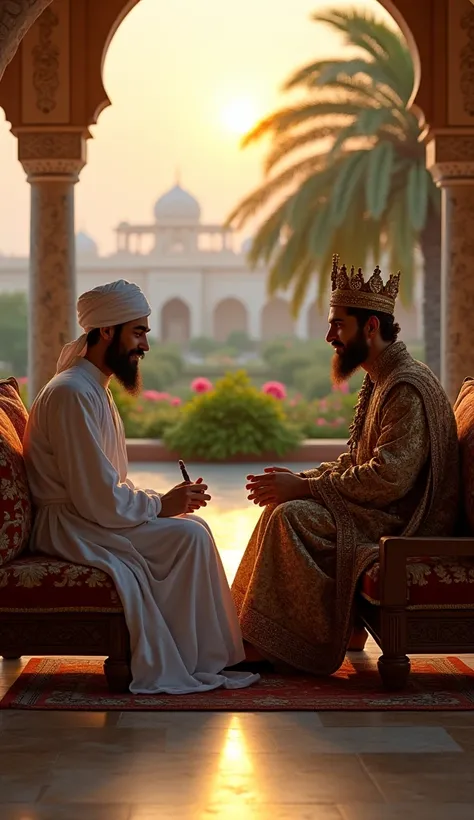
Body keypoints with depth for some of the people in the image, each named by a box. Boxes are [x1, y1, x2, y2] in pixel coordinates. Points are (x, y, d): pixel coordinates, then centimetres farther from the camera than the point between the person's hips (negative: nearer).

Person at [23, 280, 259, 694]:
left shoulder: (96, 390, 15)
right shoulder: (72, 394, -19)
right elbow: (97, 499, -23)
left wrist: (165, 500, 1)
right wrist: (162, 504, -11)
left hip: (88, 517, 10)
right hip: (66, 528, -10)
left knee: (194, 531, 2)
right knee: (188, 536, -17)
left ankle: (214, 653, 2)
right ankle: (192, 662, -9)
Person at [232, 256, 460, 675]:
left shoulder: (409, 388, -18)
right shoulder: (379, 382, 15)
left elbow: (389, 478, -26)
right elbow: (354, 463, 18)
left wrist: (304, 487, -20)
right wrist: (300, 478, 1)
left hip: (403, 524, -10)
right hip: (382, 513, 10)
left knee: (292, 516, -22)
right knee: (284, 508, 4)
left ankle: (275, 645, -15)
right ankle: (255, 637, 2)